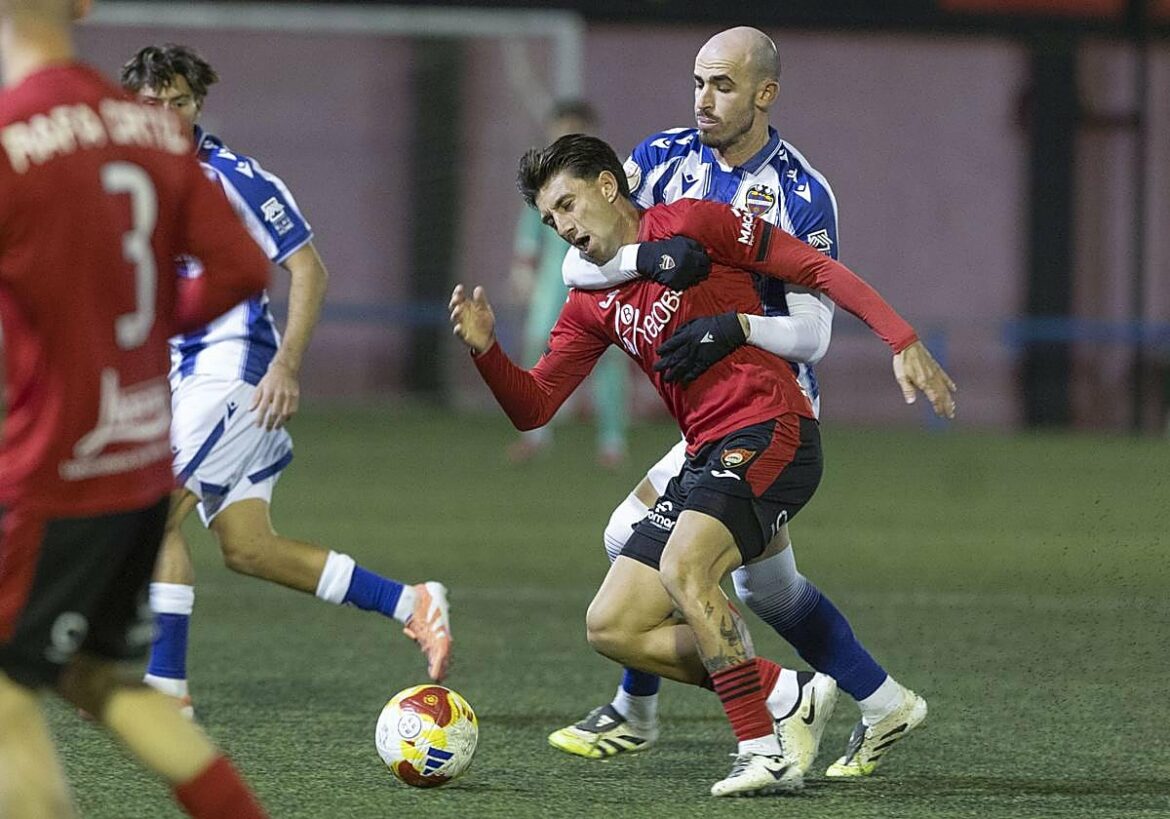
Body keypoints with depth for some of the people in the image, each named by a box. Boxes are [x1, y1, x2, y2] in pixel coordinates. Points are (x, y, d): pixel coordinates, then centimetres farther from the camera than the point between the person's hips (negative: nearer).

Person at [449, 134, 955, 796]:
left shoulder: (687, 223, -2)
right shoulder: (592, 306, 18)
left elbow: (816, 269, -4)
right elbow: (532, 407, 13)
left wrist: (903, 341, -13)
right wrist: (485, 348, -6)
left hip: (769, 432, -8)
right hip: (705, 457, 8)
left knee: (682, 569, -30)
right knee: (612, 627, 0)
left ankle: (765, 753, -26)